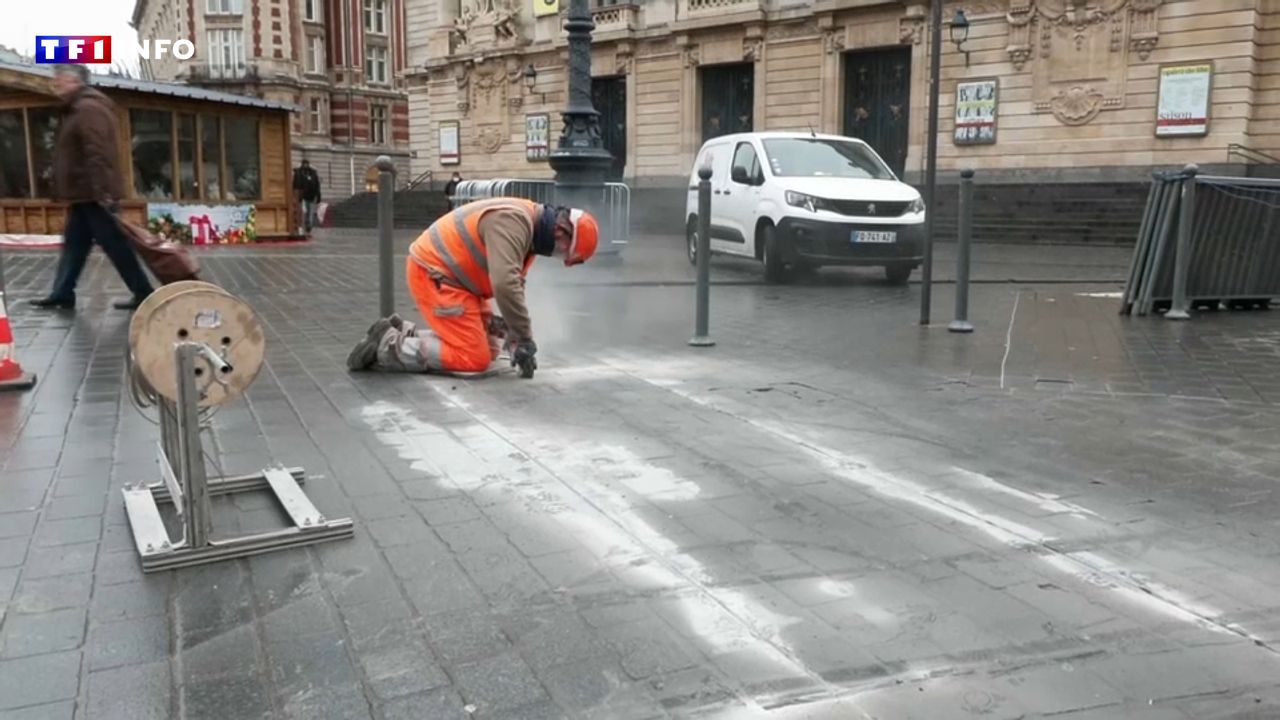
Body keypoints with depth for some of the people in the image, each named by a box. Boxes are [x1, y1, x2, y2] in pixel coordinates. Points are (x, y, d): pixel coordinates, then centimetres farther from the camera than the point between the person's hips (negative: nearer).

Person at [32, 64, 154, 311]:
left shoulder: (88, 109, -17)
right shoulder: (76, 109, 19)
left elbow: (97, 153, -26)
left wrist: (103, 191, -31)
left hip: (95, 195, -11)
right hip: (84, 193, 11)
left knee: (115, 246, -5)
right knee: (74, 245, 13)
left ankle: (144, 294, 1)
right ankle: (62, 295, 20)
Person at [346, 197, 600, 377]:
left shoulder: (529, 230, 8)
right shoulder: (512, 222, -26)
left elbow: (513, 285, 10)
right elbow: (504, 285, -35)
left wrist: (515, 337, 0)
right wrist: (524, 340, -26)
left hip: (451, 275, 11)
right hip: (433, 274, -11)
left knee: (490, 349, 11)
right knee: (474, 359, -12)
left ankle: (405, 334, 16)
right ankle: (387, 347, -5)